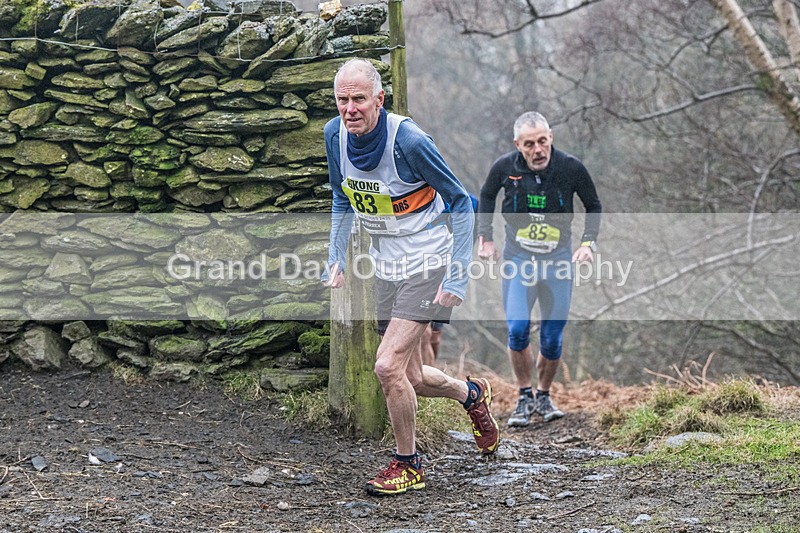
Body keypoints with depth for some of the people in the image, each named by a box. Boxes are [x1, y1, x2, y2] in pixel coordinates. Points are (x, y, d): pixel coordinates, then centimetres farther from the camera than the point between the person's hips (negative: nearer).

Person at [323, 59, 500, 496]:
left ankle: (408, 465, 5)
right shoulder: (335, 134, -6)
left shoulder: (408, 140, -24)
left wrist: (457, 277, -18)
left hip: (426, 261, -6)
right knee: (410, 378, 12)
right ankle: (471, 393, 44)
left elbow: (461, 203, -15)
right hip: (385, 267, 7)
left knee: (388, 366, -16)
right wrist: (336, 259, 5)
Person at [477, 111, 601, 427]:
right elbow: (487, 196, 13)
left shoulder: (571, 168, -12)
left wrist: (588, 243, -6)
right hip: (517, 258, 0)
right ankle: (525, 397, 3)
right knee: (517, 330, -15)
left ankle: (544, 397, 25)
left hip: (558, 259, 0)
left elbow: (593, 206, 6)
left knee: (552, 339, 2)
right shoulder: (505, 167, -10)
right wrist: (485, 238, 7)